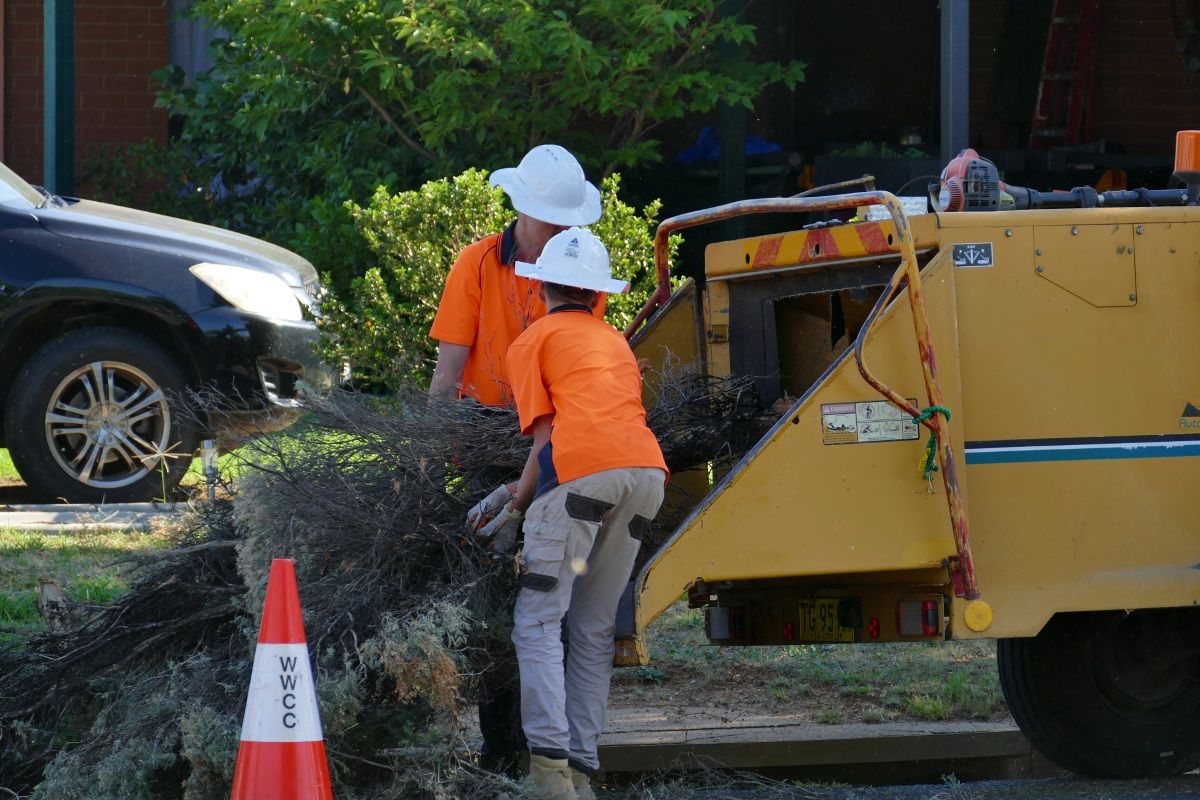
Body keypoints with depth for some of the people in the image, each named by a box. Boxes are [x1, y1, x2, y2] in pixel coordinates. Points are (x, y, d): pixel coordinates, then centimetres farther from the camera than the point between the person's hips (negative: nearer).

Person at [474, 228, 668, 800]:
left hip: (583, 470, -5)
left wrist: (514, 512, 13)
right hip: (648, 468, 5)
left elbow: (546, 437, 6)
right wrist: (528, 492, 32)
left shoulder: (533, 341, 16)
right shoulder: (616, 342, 33)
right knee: (594, 632, 11)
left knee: (538, 622, -3)